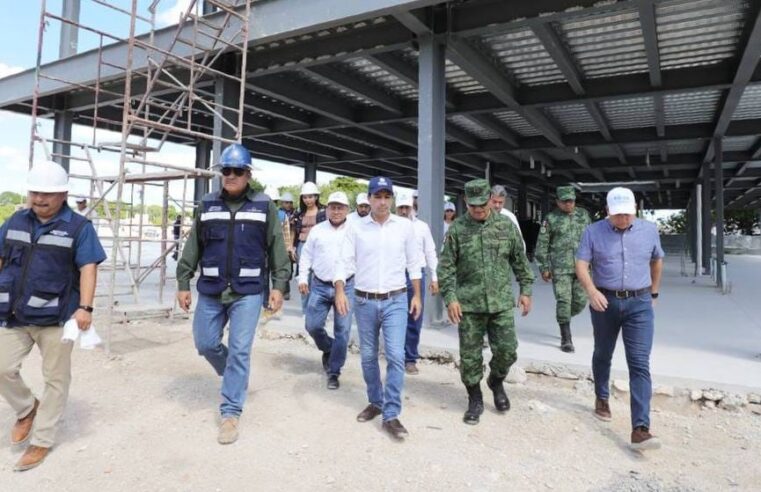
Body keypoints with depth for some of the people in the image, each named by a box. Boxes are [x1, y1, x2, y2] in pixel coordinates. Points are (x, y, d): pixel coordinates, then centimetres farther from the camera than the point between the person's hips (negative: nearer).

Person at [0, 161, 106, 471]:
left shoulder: (79, 227, -6)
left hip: (56, 317, -4)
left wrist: (85, 308, -22)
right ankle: (26, 410, 34)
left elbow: (88, 269, -12)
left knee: (55, 379, 5)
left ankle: (41, 441, 21)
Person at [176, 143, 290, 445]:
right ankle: (235, 376, 40)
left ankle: (230, 413, 11)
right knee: (205, 344, 11)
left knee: (239, 351, -2)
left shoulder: (264, 206, 0)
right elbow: (192, 248, 9)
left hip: (248, 292, -3)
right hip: (210, 291, 3)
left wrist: (279, 286, -5)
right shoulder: (208, 205, 7)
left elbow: (277, 249, 0)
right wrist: (183, 284, 7)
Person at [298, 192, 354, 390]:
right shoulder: (317, 230, 7)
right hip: (320, 286, 2)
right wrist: (303, 278, 3)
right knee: (313, 325, 2)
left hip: (346, 287, -2)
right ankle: (328, 349, 34)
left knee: (342, 331, 0)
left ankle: (334, 372, 15)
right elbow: (306, 256, 12)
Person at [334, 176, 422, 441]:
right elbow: (345, 262, -4)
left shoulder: (405, 226, 1)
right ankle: (375, 401, 33)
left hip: (396, 301, -1)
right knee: (368, 357, 13)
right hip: (364, 301, 1)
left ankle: (391, 415, 2)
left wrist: (417, 295, 6)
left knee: (396, 356, -8)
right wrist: (340, 291, -18)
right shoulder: (356, 228, -1)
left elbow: (413, 263, 7)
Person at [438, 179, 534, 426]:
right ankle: (475, 400, 25)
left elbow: (520, 260, 10)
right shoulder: (457, 229, -2)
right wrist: (450, 298, -10)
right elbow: (446, 267, -2)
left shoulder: (506, 225, 3)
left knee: (507, 350, 1)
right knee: (470, 356, 6)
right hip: (468, 305, -1)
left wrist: (526, 290, 7)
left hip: (502, 303, 1)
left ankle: (496, 382, 33)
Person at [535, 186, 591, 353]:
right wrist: (544, 268, -3)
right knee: (563, 301, -6)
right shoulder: (551, 218, -1)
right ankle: (566, 339, 3)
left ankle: (563, 320, 34)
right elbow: (542, 245, 0)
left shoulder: (584, 215, 9)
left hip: (581, 267, 3)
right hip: (560, 268, -3)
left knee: (580, 301, 5)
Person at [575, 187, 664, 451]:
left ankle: (640, 428, -9)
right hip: (605, 302, 0)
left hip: (639, 304, 1)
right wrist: (592, 291, -27)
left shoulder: (649, 230, 3)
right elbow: (581, 265, -10)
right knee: (603, 355, 17)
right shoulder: (593, 232, -5)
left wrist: (654, 293, 23)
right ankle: (602, 399, 41)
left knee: (640, 364, -8)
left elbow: (657, 261, 19)